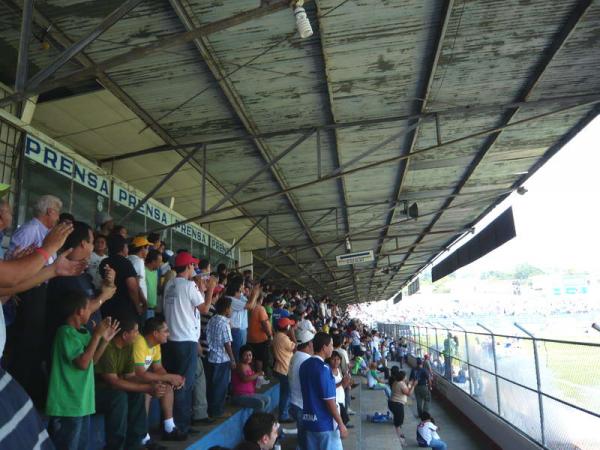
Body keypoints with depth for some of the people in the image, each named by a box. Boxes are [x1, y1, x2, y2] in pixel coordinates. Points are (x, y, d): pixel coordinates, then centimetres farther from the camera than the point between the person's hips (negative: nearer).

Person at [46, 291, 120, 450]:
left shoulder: (82, 332, 9)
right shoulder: (66, 332, -18)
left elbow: (92, 360, 16)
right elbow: (83, 363, -23)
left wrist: (105, 340, 4)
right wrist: (96, 335, -20)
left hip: (80, 403, 9)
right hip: (67, 406, -9)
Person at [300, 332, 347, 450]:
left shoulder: (304, 365, 4)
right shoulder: (323, 369, -20)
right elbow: (329, 401, -19)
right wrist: (341, 424, -12)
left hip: (308, 421, 7)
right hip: (325, 423, -7)